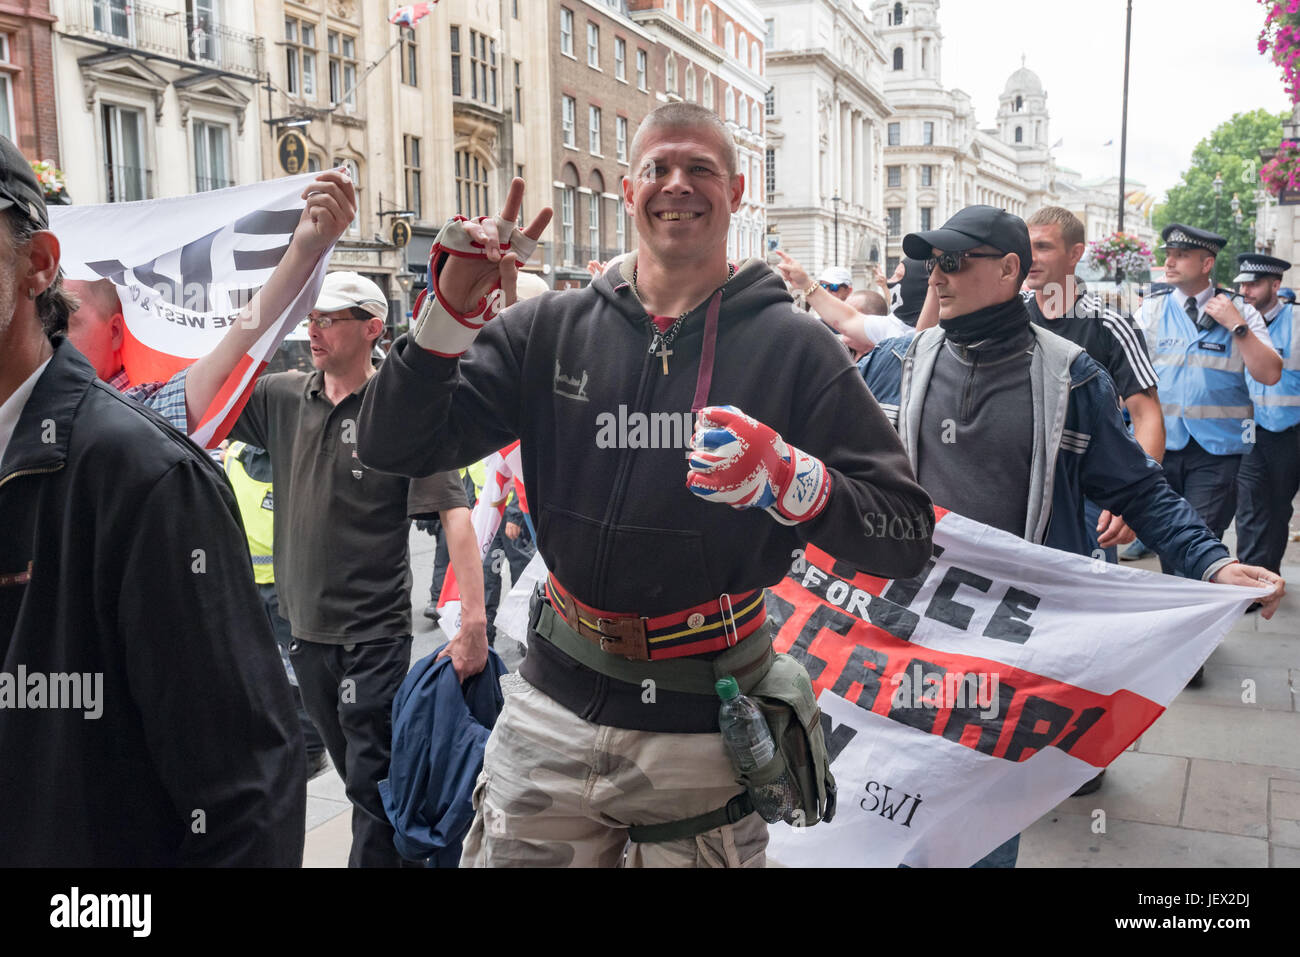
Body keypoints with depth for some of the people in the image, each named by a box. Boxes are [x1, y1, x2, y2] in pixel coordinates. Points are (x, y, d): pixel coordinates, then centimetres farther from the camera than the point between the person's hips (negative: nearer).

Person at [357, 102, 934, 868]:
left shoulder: (793, 347, -6)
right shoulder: (553, 330, 1)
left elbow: (908, 539, -8)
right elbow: (394, 447, 0)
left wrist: (790, 479, -26)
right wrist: (452, 309, -13)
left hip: (703, 729, -2)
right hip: (555, 708, 3)